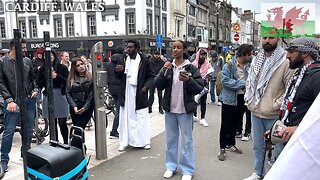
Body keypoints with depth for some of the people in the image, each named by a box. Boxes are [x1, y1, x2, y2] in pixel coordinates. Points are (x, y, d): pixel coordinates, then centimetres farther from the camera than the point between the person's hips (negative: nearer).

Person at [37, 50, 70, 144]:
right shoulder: (42, 69, 7)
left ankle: (65, 142, 12)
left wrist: (56, 76, -16)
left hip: (60, 96, -2)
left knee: (62, 123, -1)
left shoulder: (62, 67, 1)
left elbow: (67, 82, -6)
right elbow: (39, 84, 2)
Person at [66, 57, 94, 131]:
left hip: (86, 108, -3)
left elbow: (92, 94, -5)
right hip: (74, 108, 3)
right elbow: (68, 94, 4)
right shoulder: (71, 79, 9)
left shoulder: (90, 78, 0)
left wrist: (85, 107, -12)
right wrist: (74, 106, -8)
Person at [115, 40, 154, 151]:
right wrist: (118, 71, -9)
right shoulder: (124, 60, 6)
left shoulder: (144, 61, -5)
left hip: (139, 93, -3)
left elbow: (151, 76, 1)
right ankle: (124, 142, 18)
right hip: (126, 93, 3)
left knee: (141, 118, 5)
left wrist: (146, 86, -15)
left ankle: (145, 141, 19)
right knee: (125, 118, 7)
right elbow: (120, 77, 13)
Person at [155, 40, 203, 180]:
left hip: (185, 110, -3)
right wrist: (164, 71, -17)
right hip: (169, 109, 4)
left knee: (186, 140, 5)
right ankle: (171, 166, 27)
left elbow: (199, 89, -8)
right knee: (170, 139, 13)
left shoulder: (191, 68, -5)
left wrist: (188, 80, -25)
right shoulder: (167, 67, 5)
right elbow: (158, 85, -3)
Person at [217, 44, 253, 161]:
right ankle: (222, 148, 14)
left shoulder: (248, 66, 6)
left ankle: (231, 144, 35)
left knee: (236, 123, 17)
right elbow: (225, 80, -21)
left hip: (242, 98, 6)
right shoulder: (229, 65, -13)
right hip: (229, 98, -6)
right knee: (226, 124, 2)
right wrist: (242, 83, -20)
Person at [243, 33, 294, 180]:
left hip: (273, 115, -6)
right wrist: (248, 98, 7)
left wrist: (276, 105, -16)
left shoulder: (285, 62, -13)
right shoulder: (256, 60, 7)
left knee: (278, 148, 6)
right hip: (255, 112, 6)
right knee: (257, 146, 19)